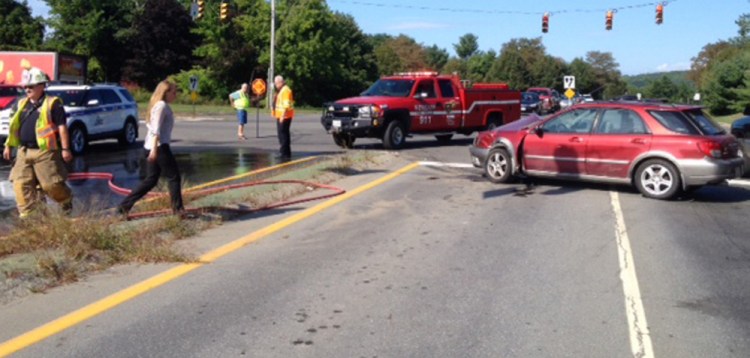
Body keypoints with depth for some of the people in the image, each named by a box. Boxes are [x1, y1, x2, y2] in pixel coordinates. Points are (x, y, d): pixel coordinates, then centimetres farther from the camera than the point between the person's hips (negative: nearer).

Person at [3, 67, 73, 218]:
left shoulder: (52, 103, -6)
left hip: (45, 152, -7)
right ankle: (26, 215, 8)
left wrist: (65, 149, -15)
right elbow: (15, 126, 23)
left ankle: (67, 201, 25)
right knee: (21, 184, 1)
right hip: (23, 152, 7)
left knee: (51, 184, -4)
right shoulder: (22, 104, 15)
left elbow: (62, 126, -10)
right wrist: (8, 146, 19)